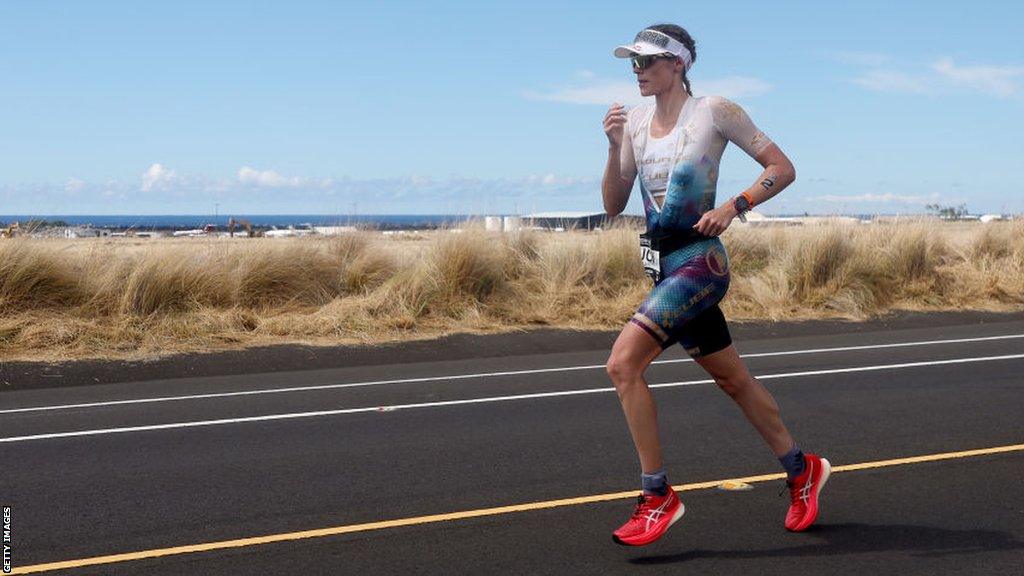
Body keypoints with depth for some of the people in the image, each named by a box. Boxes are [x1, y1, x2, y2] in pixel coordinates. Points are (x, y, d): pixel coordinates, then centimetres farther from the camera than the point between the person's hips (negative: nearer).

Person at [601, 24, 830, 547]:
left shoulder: (716, 112, -6)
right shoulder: (634, 122, 10)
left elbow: (783, 169, -3)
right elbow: (613, 206, 8)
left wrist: (733, 206, -17)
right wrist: (614, 148, -6)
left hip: (700, 263, -7)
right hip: (664, 266, 7)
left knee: (623, 363, -21)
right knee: (732, 380, 17)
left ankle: (657, 495, -10)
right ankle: (801, 469, 36)